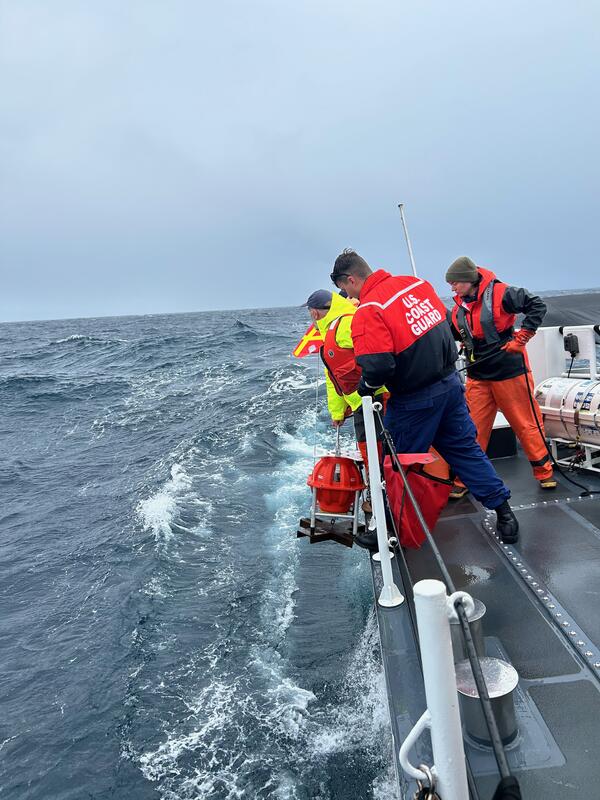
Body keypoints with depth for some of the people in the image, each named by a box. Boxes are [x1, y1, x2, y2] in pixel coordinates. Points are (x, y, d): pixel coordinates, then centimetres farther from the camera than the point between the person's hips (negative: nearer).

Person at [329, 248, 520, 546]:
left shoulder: (368, 311, -21)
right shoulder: (415, 283, 3)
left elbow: (377, 367, -28)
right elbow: (443, 320, 14)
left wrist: (365, 388, -7)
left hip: (415, 401, -7)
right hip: (450, 383, 7)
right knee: (464, 448, 18)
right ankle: (503, 510, 23)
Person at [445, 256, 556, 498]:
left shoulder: (500, 294, -14)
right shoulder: (459, 308, 5)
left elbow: (537, 306, -13)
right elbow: (451, 335, 17)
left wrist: (520, 339, -15)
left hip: (509, 371, -5)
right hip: (478, 377, 5)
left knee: (526, 423, 8)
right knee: (472, 429, 6)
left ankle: (544, 471, 26)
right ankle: (464, 480, 16)